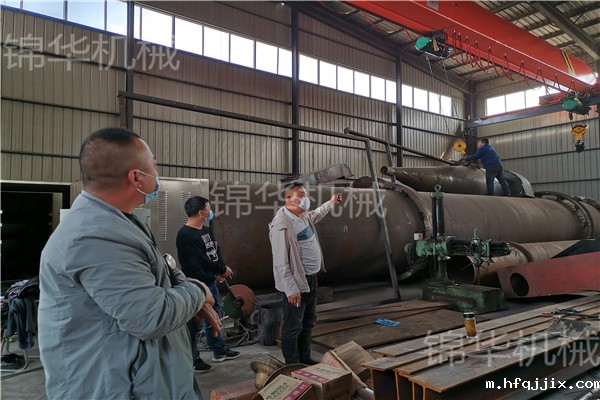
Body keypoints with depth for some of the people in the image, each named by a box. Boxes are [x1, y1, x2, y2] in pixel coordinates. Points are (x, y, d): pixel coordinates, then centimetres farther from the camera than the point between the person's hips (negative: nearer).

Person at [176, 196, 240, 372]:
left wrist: (220, 271, -10)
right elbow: (200, 261, -22)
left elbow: (216, 251, 9)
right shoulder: (185, 235, -19)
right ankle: (193, 359, 19)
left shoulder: (206, 230, 10)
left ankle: (220, 351, 35)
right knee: (194, 324, 4)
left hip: (211, 282, 9)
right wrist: (223, 270, -10)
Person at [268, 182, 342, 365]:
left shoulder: (304, 216, 6)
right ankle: (292, 366, 16)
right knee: (293, 326, 2)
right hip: (296, 283, -10)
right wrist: (291, 290, -23)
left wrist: (331, 203, 42)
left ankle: (305, 358, 35)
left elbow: (316, 215, 33)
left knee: (308, 321, 20)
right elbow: (281, 262, -23)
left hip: (311, 278, 10)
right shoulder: (281, 225, -22)